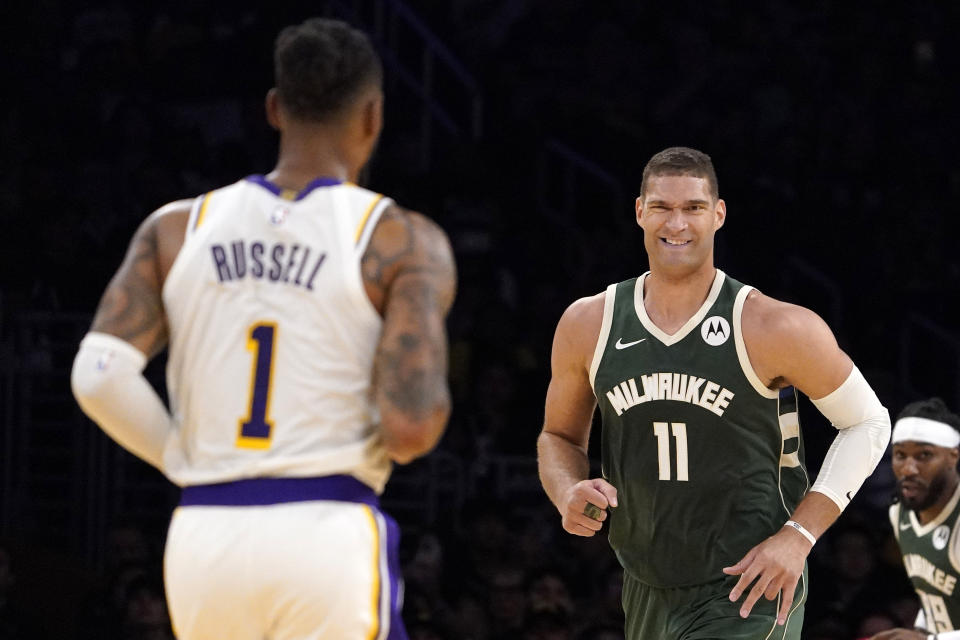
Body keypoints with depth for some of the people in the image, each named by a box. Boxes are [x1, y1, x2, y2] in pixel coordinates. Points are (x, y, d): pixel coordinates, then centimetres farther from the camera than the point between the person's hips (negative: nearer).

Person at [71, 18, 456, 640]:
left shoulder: (176, 229, 9)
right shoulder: (402, 242, -3)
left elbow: (100, 377, -3)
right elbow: (411, 426, -13)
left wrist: (185, 461, 13)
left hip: (203, 541, 5)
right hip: (327, 541, -5)